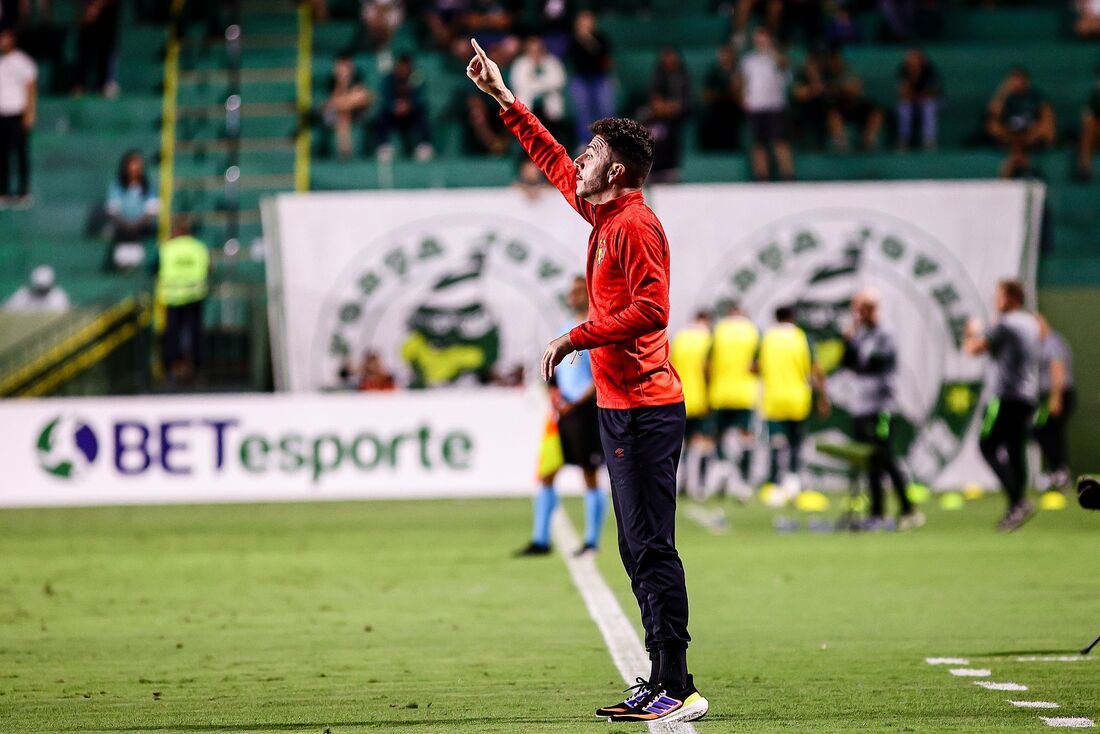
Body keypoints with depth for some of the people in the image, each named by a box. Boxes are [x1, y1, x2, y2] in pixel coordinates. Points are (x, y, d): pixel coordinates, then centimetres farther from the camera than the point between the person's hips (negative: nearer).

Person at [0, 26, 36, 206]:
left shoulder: (22, 61, -3)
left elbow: (31, 89, -4)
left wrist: (29, 114, -11)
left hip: (17, 115, -5)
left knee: (21, 154, -2)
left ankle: (23, 192, 2)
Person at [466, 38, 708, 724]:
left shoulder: (635, 225, -12)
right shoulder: (603, 212, 15)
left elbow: (650, 311, -22)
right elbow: (553, 160, 30)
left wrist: (575, 339, -17)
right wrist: (504, 98, 32)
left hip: (646, 409, -10)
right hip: (621, 406, 10)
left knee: (652, 548, -12)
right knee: (639, 551, 9)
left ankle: (678, 689, -13)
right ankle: (662, 685, 12)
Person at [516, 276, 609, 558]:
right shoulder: (567, 329, 16)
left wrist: (576, 403, -16)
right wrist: (554, 390, 3)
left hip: (585, 411, -8)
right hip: (563, 411, 8)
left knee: (590, 476, 0)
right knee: (546, 474, 3)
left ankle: (592, 540, 7)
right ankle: (540, 540, 6)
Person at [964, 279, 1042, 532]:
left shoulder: (1005, 325, -13)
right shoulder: (1031, 324, 16)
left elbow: (973, 349, -12)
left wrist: (973, 332, 8)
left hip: (1007, 397, -9)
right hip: (1028, 398, 9)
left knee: (988, 446, -5)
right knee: (1015, 451, 11)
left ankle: (1018, 501, -18)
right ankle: (1016, 510, 9)